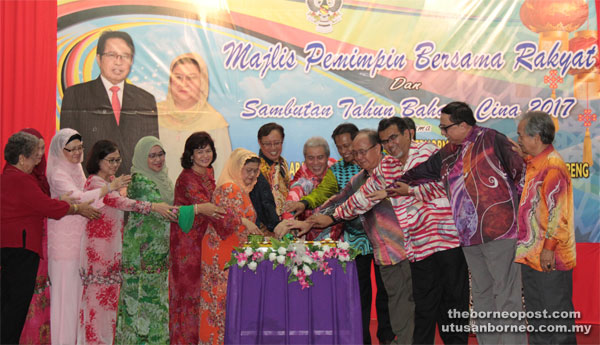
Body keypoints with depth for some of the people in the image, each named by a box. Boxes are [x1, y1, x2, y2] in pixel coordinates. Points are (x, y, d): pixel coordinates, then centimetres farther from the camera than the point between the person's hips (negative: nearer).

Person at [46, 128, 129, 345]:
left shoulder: (77, 168, 12)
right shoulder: (58, 174, -15)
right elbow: (78, 197, -29)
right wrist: (110, 187, -33)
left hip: (80, 236, 8)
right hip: (64, 239, -8)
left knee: (78, 288, 12)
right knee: (65, 288, -2)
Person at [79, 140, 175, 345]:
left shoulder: (112, 180, 14)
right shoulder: (94, 182, -13)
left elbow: (118, 206, 16)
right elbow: (120, 202, -26)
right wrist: (153, 206, -34)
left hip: (113, 246, 8)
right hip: (98, 246, -8)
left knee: (111, 295, 10)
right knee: (98, 295, -2)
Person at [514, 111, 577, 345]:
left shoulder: (553, 166, -18)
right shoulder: (533, 163, 12)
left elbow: (558, 213, -22)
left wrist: (549, 248, -21)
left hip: (549, 257, -10)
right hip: (531, 254, 10)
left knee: (556, 312, 2)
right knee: (535, 312, 18)